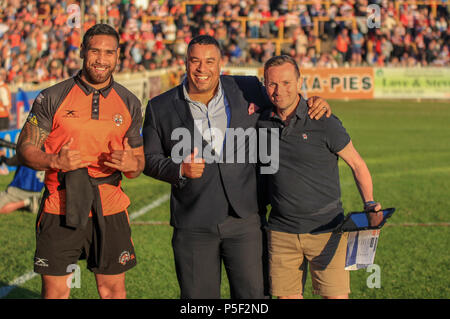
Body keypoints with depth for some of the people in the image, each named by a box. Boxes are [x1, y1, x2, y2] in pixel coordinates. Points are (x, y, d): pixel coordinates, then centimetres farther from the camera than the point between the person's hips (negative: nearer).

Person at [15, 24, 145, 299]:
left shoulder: (130, 104, 8)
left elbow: (140, 160, 13)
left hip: (110, 209, 2)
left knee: (114, 289, 4)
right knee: (55, 290, 0)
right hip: (61, 208, -2)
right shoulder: (53, 98, 0)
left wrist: (132, 164, -11)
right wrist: (54, 161, -20)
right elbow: (25, 148, 0)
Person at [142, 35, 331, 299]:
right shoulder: (161, 108, 3)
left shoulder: (248, 90, 4)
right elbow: (149, 158, 8)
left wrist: (315, 105, 1)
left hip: (244, 218, 0)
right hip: (194, 225, 0)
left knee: (253, 292, 0)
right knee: (198, 295, 5)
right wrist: (180, 169, -11)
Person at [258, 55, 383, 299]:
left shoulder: (324, 123, -8)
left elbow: (356, 164, 1)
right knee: (287, 296, 3)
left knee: (336, 295, -6)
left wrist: (369, 204, -13)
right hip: (282, 231, 3)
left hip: (325, 228, -3)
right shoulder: (261, 122, 4)